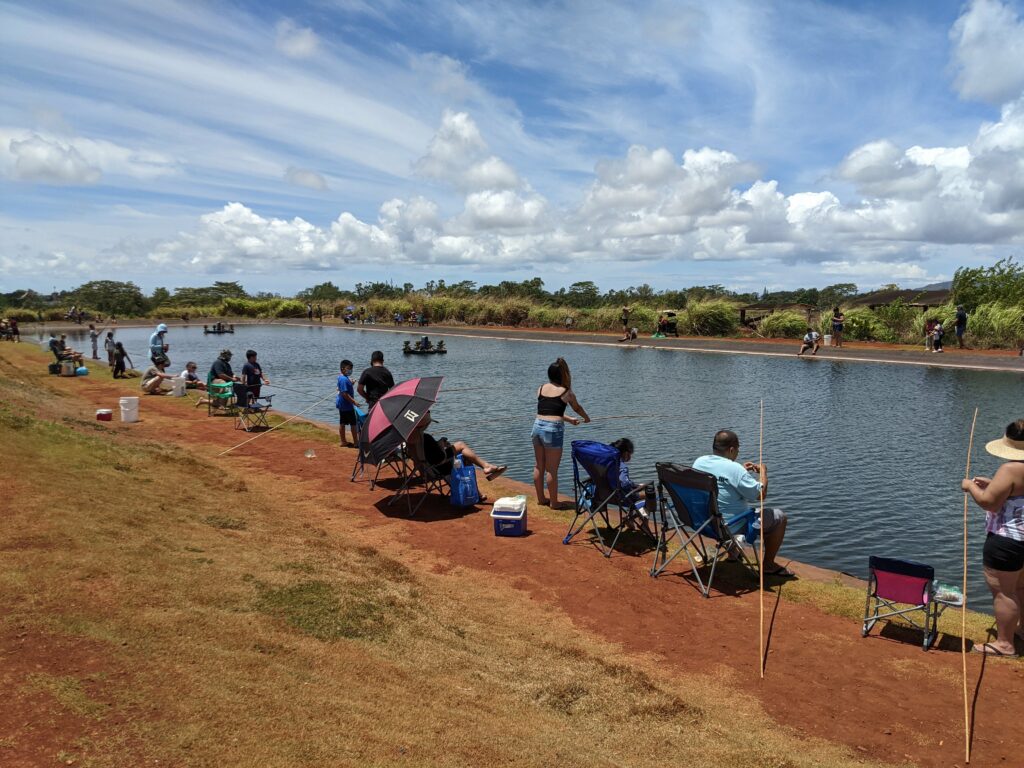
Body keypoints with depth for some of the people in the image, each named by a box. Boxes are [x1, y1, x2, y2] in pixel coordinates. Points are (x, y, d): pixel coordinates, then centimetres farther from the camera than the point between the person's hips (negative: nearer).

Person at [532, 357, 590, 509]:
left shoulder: (541, 389, 12)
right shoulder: (566, 392, 2)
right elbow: (577, 408, 21)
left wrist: (569, 419, 37)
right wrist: (586, 418, 43)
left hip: (537, 426, 5)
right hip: (553, 429, -5)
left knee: (538, 467, 16)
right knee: (551, 470, 3)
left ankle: (541, 498, 28)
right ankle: (553, 502, 14)